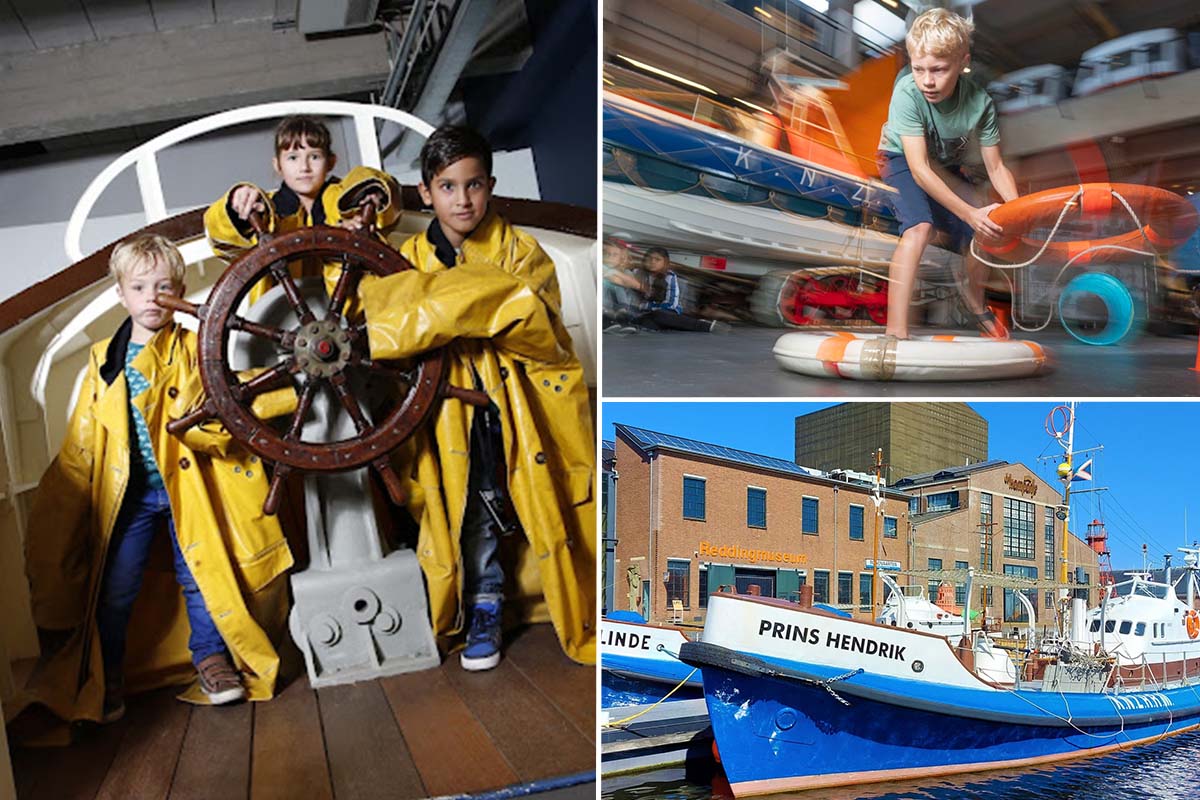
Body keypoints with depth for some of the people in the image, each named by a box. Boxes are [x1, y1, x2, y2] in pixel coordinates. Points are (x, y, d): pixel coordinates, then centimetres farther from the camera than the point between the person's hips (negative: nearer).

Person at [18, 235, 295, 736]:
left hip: (188, 486, -1)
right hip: (129, 492, 2)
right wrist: (57, 507, 9)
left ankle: (210, 659, 21)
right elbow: (81, 445, 10)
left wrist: (193, 419, -25)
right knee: (116, 586, 4)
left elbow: (220, 426, -3)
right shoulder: (103, 361, 5)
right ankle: (107, 675, 23)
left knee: (200, 576, 3)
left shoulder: (194, 350, -1)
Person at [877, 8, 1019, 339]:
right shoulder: (907, 92, -34)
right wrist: (969, 213, -41)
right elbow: (919, 169, -37)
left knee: (986, 233, -3)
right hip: (901, 159, -4)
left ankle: (974, 299, 32)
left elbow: (996, 167, -16)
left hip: (948, 166, 4)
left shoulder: (980, 103, -25)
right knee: (919, 227, -31)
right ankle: (896, 331, -35)